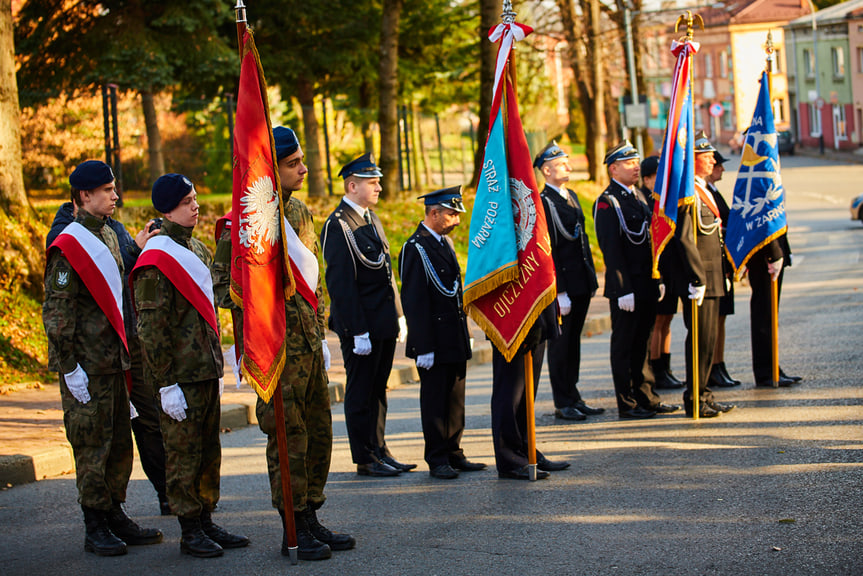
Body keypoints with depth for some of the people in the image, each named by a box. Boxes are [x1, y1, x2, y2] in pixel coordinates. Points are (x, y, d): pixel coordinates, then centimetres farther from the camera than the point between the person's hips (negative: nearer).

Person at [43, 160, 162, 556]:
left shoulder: (109, 236, 14)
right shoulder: (68, 246, -13)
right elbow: (56, 312, -15)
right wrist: (70, 367, -17)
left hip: (114, 360, 8)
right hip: (86, 366, -8)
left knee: (120, 442, 12)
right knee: (92, 446, -2)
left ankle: (116, 516, 21)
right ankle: (95, 527, 5)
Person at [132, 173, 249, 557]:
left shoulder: (198, 249, 14)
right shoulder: (156, 260, -13)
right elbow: (151, 328, -16)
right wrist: (166, 384, -18)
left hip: (207, 371, 8)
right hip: (180, 377, -8)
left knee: (209, 450, 12)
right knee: (184, 453, -1)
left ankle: (206, 522, 21)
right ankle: (190, 531, 6)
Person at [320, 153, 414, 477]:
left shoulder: (371, 217, 14)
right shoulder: (338, 226, -15)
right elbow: (341, 285, -18)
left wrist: (399, 316, 17)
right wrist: (357, 332, -20)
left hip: (384, 324, 9)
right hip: (361, 327, -9)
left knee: (378, 390, 15)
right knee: (360, 393, 1)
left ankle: (380, 452, 23)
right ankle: (366, 460, 9)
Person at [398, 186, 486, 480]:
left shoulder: (445, 242, 14)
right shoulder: (416, 248, -14)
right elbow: (413, 302, -16)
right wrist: (423, 347, -19)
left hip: (455, 340, 8)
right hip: (435, 342, -8)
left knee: (455, 398, 12)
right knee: (435, 400, 0)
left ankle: (454, 454, 20)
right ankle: (437, 459, 7)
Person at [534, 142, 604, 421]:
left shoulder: (571, 196, 15)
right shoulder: (541, 203, -12)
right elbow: (545, 251, -16)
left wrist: (592, 278, 16)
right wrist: (559, 291, -18)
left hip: (581, 284, 8)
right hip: (561, 285, -8)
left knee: (573, 342, 14)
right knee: (560, 343, 0)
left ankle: (574, 398, 21)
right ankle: (563, 403, 7)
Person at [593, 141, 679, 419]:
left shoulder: (637, 197, 16)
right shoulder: (607, 202, -11)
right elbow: (611, 250, -16)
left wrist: (658, 279, 16)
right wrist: (624, 290, -20)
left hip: (646, 286, 8)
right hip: (625, 287, -8)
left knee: (641, 343, 14)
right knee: (624, 345, 0)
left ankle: (645, 397, 21)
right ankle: (627, 404, 5)